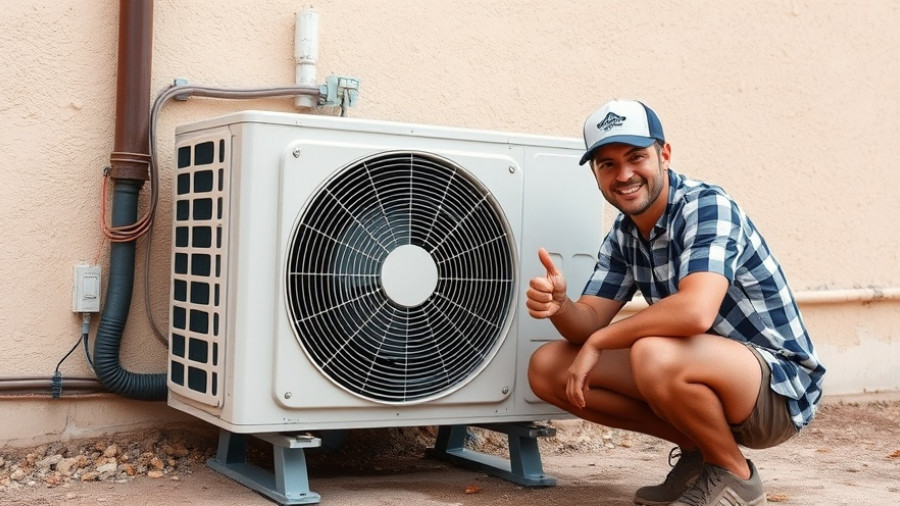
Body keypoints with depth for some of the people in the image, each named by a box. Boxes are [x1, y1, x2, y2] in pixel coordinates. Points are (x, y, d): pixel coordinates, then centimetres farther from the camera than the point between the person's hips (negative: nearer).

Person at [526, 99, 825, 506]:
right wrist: (558, 306, -23)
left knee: (654, 355, -38)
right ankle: (696, 451, 7)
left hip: (778, 386, -8)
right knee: (548, 368, -2)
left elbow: (695, 311, -36)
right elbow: (591, 321, 1)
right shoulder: (623, 235, 4)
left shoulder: (706, 206, -20)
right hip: (702, 372, 8)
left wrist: (600, 341, -23)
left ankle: (733, 473, -9)